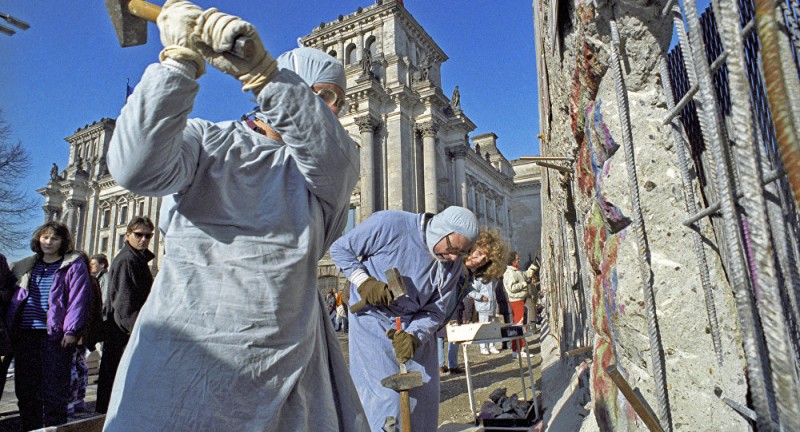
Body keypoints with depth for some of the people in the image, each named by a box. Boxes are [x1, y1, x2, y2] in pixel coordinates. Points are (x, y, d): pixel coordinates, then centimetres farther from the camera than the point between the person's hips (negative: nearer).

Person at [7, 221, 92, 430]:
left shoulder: (74, 266, -2)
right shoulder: (27, 266, 16)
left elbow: (78, 300, -8)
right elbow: (16, 296, 21)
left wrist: (71, 330, -15)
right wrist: (10, 326, 10)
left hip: (55, 334, -6)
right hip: (25, 334, 6)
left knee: (53, 388, 0)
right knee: (25, 386, 13)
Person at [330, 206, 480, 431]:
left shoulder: (452, 263, -8)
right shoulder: (389, 224, -23)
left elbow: (434, 311, -5)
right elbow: (340, 249, -12)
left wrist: (414, 336, -22)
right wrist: (364, 282, -24)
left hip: (416, 326, 5)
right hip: (372, 320, -4)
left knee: (424, 395, 11)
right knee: (384, 397, -7)